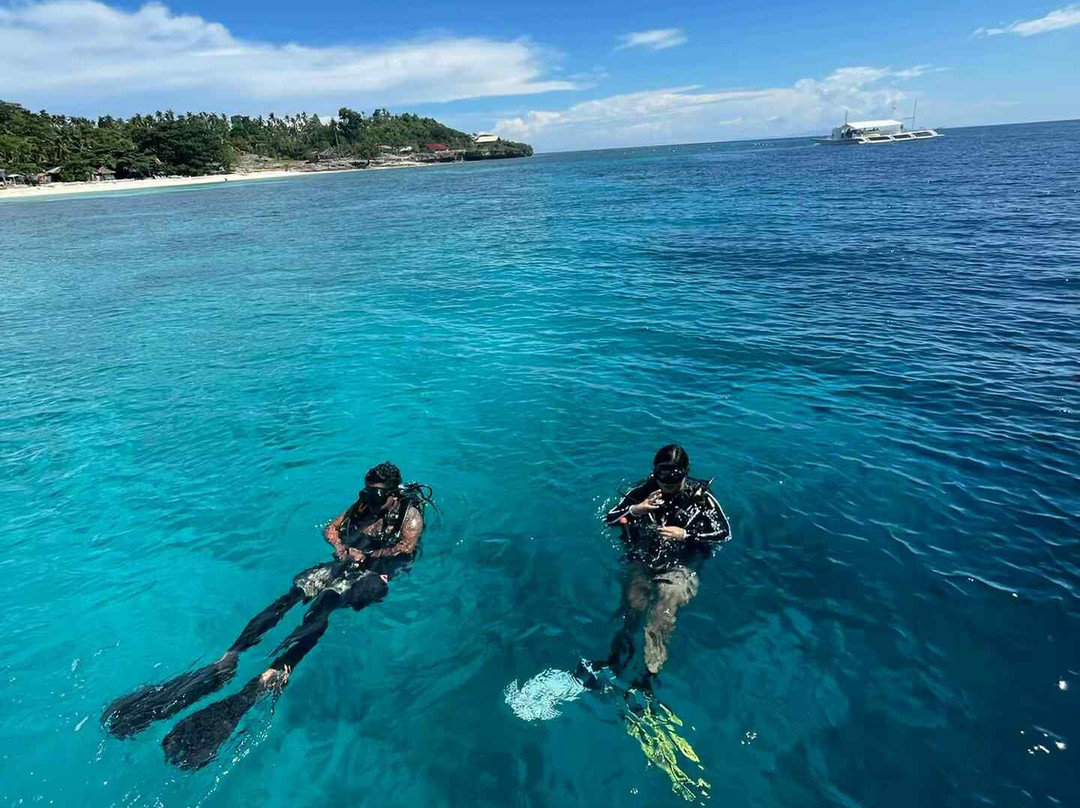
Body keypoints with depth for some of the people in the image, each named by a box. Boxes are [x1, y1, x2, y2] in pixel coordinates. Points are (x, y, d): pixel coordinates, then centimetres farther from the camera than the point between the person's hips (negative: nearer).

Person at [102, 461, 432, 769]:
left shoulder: (410, 512, -1)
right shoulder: (363, 506, 19)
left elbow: (407, 546, -18)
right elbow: (331, 528, 18)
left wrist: (366, 554, -18)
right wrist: (342, 549, -3)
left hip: (374, 574, -6)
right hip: (344, 565, 6)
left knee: (322, 608, -32)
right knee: (288, 597, -18)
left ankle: (271, 677, -48)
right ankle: (226, 661, -28)